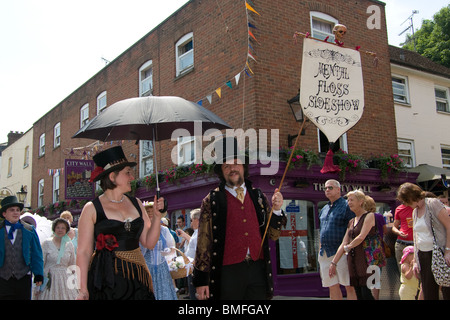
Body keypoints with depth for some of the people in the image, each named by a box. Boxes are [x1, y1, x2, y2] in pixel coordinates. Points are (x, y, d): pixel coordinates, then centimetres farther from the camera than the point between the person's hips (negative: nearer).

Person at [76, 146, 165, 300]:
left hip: (136, 277, 4)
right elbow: (83, 252, -6)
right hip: (105, 279, -4)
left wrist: (156, 216, -3)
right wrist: (83, 290, -11)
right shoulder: (92, 209, -4)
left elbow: (149, 242, 9)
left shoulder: (136, 203, 9)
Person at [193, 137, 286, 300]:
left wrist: (276, 209, -2)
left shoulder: (258, 196, 11)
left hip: (258, 269, 3)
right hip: (228, 271, -3)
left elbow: (273, 235, 14)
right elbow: (203, 243, 0)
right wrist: (201, 280, -3)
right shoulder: (211, 201, 1)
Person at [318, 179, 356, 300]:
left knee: (349, 285, -3)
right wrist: (321, 250, 19)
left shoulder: (346, 206, -4)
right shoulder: (324, 209, 17)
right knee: (333, 286, 9)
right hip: (326, 253, 7)